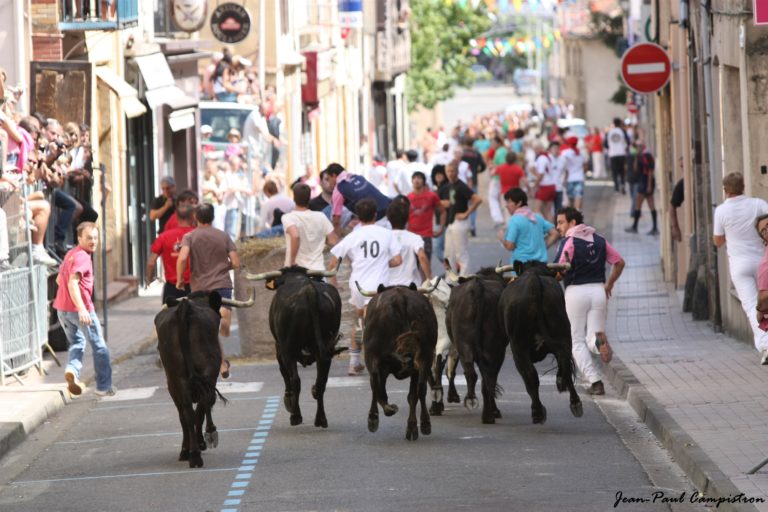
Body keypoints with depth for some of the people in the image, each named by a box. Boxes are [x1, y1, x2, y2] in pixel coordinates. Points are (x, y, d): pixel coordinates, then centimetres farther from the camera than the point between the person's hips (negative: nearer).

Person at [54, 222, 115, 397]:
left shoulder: (70, 254, 14)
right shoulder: (82, 256, -15)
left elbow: (59, 279, 26)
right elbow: (72, 282, -28)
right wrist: (81, 309, -36)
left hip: (62, 309, 8)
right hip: (81, 309, -8)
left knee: (76, 343, 18)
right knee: (99, 347, 7)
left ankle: (72, 369, -11)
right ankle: (104, 386, 14)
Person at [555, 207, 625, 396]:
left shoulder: (569, 242, -9)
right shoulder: (599, 240, 10)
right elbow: (619, 262, 13)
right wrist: (609, 284, 22)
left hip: (576, 291, -5)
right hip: (598, 290, 5)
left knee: (577, 342, 7)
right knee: (591, 339, 11)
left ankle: (595, 382, -5)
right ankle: (599, 340, -27)